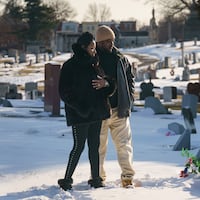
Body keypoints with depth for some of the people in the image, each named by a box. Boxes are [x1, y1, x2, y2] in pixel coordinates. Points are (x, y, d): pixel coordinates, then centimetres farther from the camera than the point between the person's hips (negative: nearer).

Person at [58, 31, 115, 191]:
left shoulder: (95, 63, 12)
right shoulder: (70, 66, -8)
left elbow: (110, 84, 15)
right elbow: (65, 92, -12)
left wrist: (106, 83, -9)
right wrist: (79, 107, -20)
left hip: (96, 112, 7)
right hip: (79, 114, -6)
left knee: (94, 146, 10)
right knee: (79, 146, -6)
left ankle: (96, 178, 17)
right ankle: (67, 180, 2)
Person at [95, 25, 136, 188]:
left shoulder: (120, 58, 6)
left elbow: (130, 78, 16)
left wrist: (129, 99, 6)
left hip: (119, 109, 2)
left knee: (124, 143, -1)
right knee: (99, 145, 7)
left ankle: (127, 175, 2)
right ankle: (98, 176, 17)